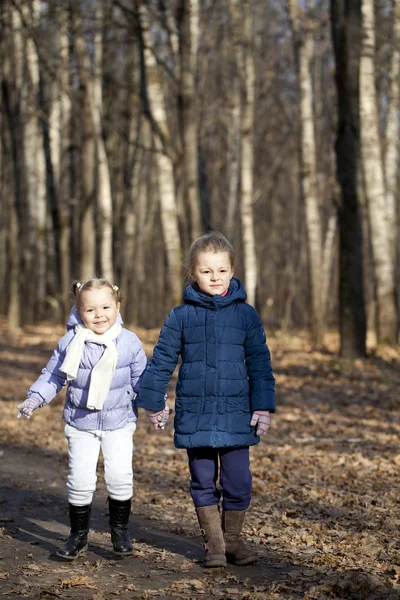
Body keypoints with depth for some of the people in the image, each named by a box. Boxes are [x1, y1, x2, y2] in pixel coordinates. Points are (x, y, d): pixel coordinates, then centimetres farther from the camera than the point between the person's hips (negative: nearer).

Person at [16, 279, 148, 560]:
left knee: (120, 476, -8)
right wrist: (34, 399, -10)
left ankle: (120, 529, 16)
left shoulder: (129, 342, -7)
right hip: (81, 423, 0)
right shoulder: (70, 343, -8)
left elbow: (141, 378, 4)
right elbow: (52, 376, 2)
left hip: (119, 422, 0)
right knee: (80, 479, -1)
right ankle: (78, 534, 19)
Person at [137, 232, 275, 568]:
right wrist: (153, 402, 9)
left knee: (238, 483, 1)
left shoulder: (246, 314, 1)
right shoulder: (181, 316, 1)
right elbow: (162, 360, 7)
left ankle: (233, 539, 21)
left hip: (236, 415, 0)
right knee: (203, 483, 9)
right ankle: (214, 543, 22)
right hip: (194, 417, 0)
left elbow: (260, 363, 5)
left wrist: (263, 406, 0)